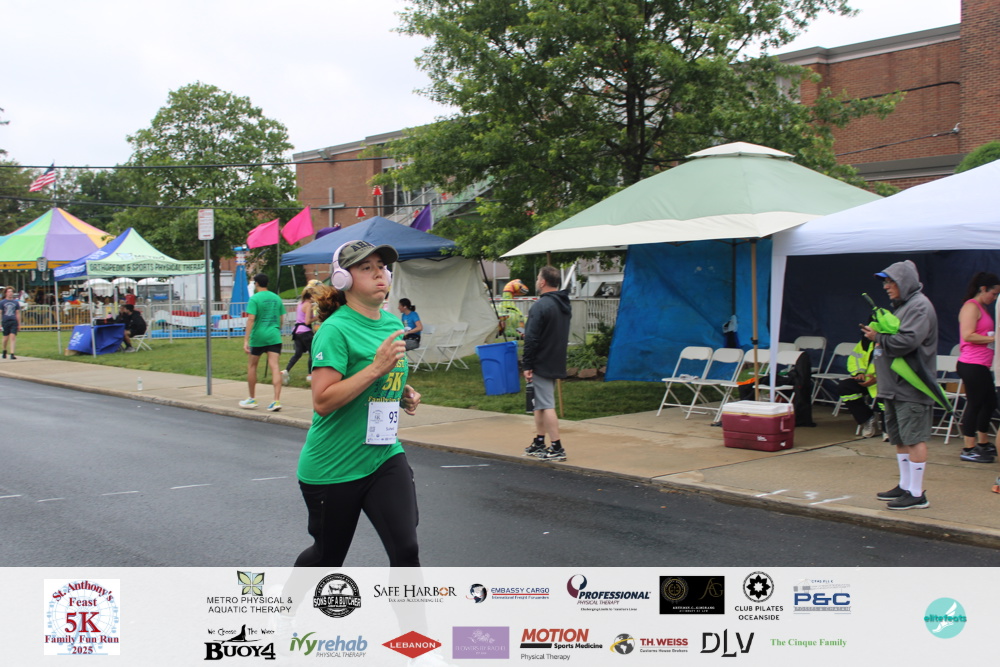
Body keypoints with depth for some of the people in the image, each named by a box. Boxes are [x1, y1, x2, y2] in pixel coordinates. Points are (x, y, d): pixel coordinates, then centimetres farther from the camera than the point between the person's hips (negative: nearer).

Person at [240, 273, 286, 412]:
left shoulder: (254, 299, -7)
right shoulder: (276, 298, 9)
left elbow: (251, 319, -15)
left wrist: (246, 340, -17)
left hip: (258, 337, -4)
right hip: (274, 336, 4)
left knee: (252, 366, 13)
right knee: (274, 366, -4)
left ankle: (252, 399, 22)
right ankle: (276, 400, -14)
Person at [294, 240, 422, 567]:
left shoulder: (393, 324, 7)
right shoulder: (335, 329, -17)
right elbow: (322, 401, -26)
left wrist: (403, 394, 4)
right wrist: (376, 368, -30)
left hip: (384, 456, 5)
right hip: (332, 467, -5)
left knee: (406, 550, -10)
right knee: (328, 557, 15)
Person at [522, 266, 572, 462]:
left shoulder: (540, 306, -17)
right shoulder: (564, 305, 12)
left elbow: (531, 339, -20)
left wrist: (527, 365, -15)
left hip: (541, 365, -9)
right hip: (556, 363, 9)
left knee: (546, 405, -6)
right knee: (541, 404, 18)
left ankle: (557, 448, -7)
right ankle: (539, 444, 25)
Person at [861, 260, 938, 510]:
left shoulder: (919, 306, -13)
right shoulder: (901, 305, 19)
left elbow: (907, 341, -24)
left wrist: (878, 337, -11)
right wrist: (879, 336, 2)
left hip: (912, 387, -10)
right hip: (895, 386, 10)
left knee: (914, 438, -6)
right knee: (900, 438, 16)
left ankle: (917, 494, -2)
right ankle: (905, 486, 27)